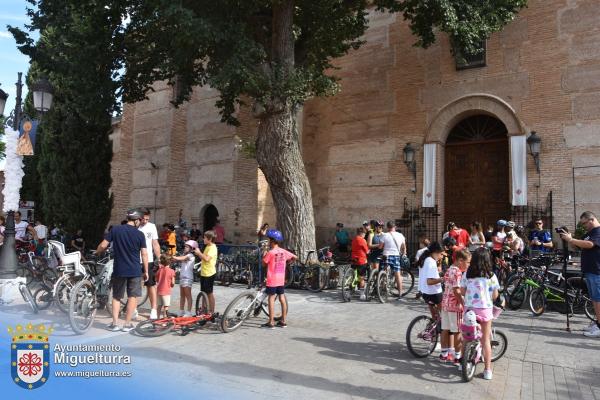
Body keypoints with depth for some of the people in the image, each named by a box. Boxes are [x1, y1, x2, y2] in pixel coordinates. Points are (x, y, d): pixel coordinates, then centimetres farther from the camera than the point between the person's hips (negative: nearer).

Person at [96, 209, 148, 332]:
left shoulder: (115, 229, -3)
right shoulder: (140, 234, -6)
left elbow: (103, 245, -5)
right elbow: (144, 254, -5)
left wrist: (97, 252, 18)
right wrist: (146, 271, 4)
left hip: (119, 270, 2)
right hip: (135, 271, -2)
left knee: (116, 296, 15)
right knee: (132, 296, 8)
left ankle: (114, 323, 13)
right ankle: (127, 324, 9)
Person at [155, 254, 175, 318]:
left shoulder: (159, 270, 4)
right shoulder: (171, 271, -10)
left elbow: (156, 280, 11)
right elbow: (173, 283, -9)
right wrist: (171, 286, 11)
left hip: (159, 290, 5)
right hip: (166, 291, -5)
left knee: (160, 305, 18)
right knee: (166, 306, -1)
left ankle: (158, 317, 26)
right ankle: (165, 317, -3)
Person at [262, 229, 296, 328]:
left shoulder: (270, 252, -15)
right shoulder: (284, 252, 2)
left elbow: (264, 263, -6)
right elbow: (294, 257, 10)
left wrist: (264, 254, 7)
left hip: (272, 280, -6)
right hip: (281, 280, 6)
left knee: (271, 299, 0)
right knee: (282, 298, 12)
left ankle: (271, 322, 3)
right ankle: (283, 320, 18)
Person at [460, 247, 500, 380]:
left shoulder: (467, 274, -6)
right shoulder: (491, 276, -9)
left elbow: (462, 292, -1)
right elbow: (495, 295, -2)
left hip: (469, 308, 1)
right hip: (485, 309, -1)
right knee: (486, 340, 9)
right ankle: (488, 370, 14)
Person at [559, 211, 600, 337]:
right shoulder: (589, 233, 18)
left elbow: (589, 244, -28)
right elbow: (579, 246, 17)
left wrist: (571, 239, -23)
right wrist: (568, 239, 0)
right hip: (589, 271, 10)